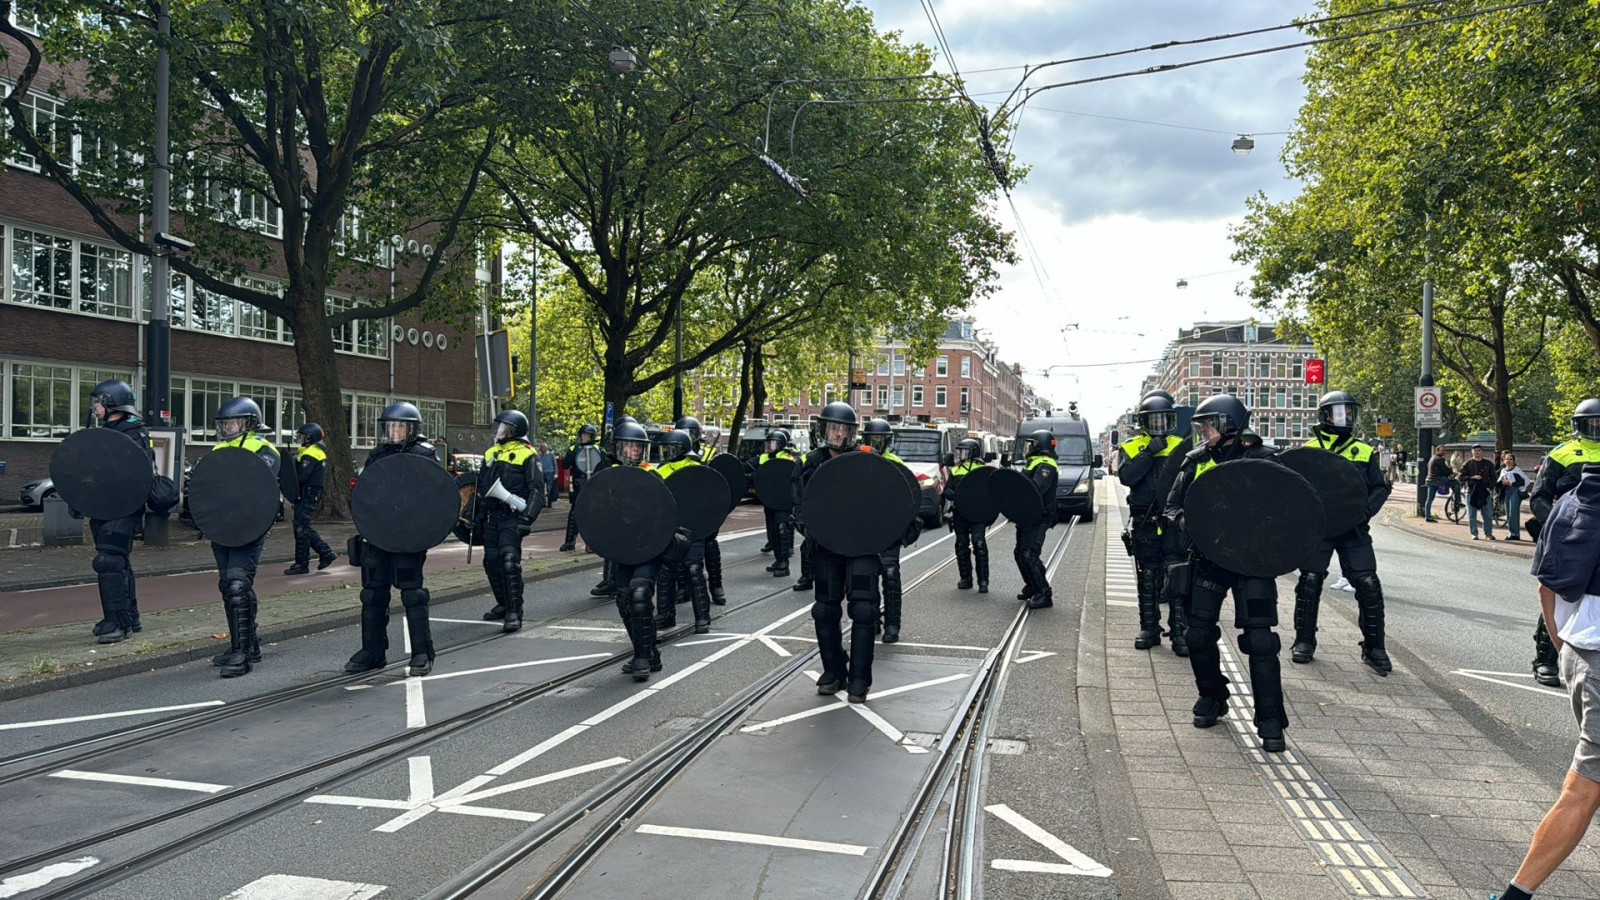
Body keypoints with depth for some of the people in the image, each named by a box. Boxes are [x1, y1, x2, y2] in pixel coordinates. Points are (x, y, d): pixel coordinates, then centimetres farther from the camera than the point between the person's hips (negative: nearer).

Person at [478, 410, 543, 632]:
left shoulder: (526, 455, -5)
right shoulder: (491, 453, 17)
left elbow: (537, 490, -10)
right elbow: (480, 486, 24)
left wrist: (527, 517, -19)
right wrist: (479, 514, 20)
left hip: (512, 516, -7)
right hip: (491, 517, 7)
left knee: (509, 561, -17)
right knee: (492, 562, 9)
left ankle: (514, 613, -15)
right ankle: (503, 605, 26)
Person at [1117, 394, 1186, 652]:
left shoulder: (1180, 446, 7)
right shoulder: (1131, 447, 5)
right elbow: (1126, 476, -13)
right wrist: (1149, 452, -18)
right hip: (1144, 526, 1)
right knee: (1147, 580, 10)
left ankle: (1179, 631, 1)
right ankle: (1149, 629, 20)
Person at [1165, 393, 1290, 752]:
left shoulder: (1260, 459, -3)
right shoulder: (1196, 461, 7)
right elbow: (1174, 503, 9)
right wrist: (1183, 519, -12)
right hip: (1208, 558, 4)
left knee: (1259, 639, -8)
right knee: (1199, 634, 7)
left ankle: (1270, 721, 0)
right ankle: (1211, 697, 31)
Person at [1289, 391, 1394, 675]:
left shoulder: (1364, 452, 11)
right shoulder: (1308, 450, 7)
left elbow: (1381, 487, 8)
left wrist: (1366, 510, -11)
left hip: (1354, 530, 1)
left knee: (1368, 585, -5)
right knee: (1309, 582, -1)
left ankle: (1374, 647, 7)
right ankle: (1304, 641, 14)